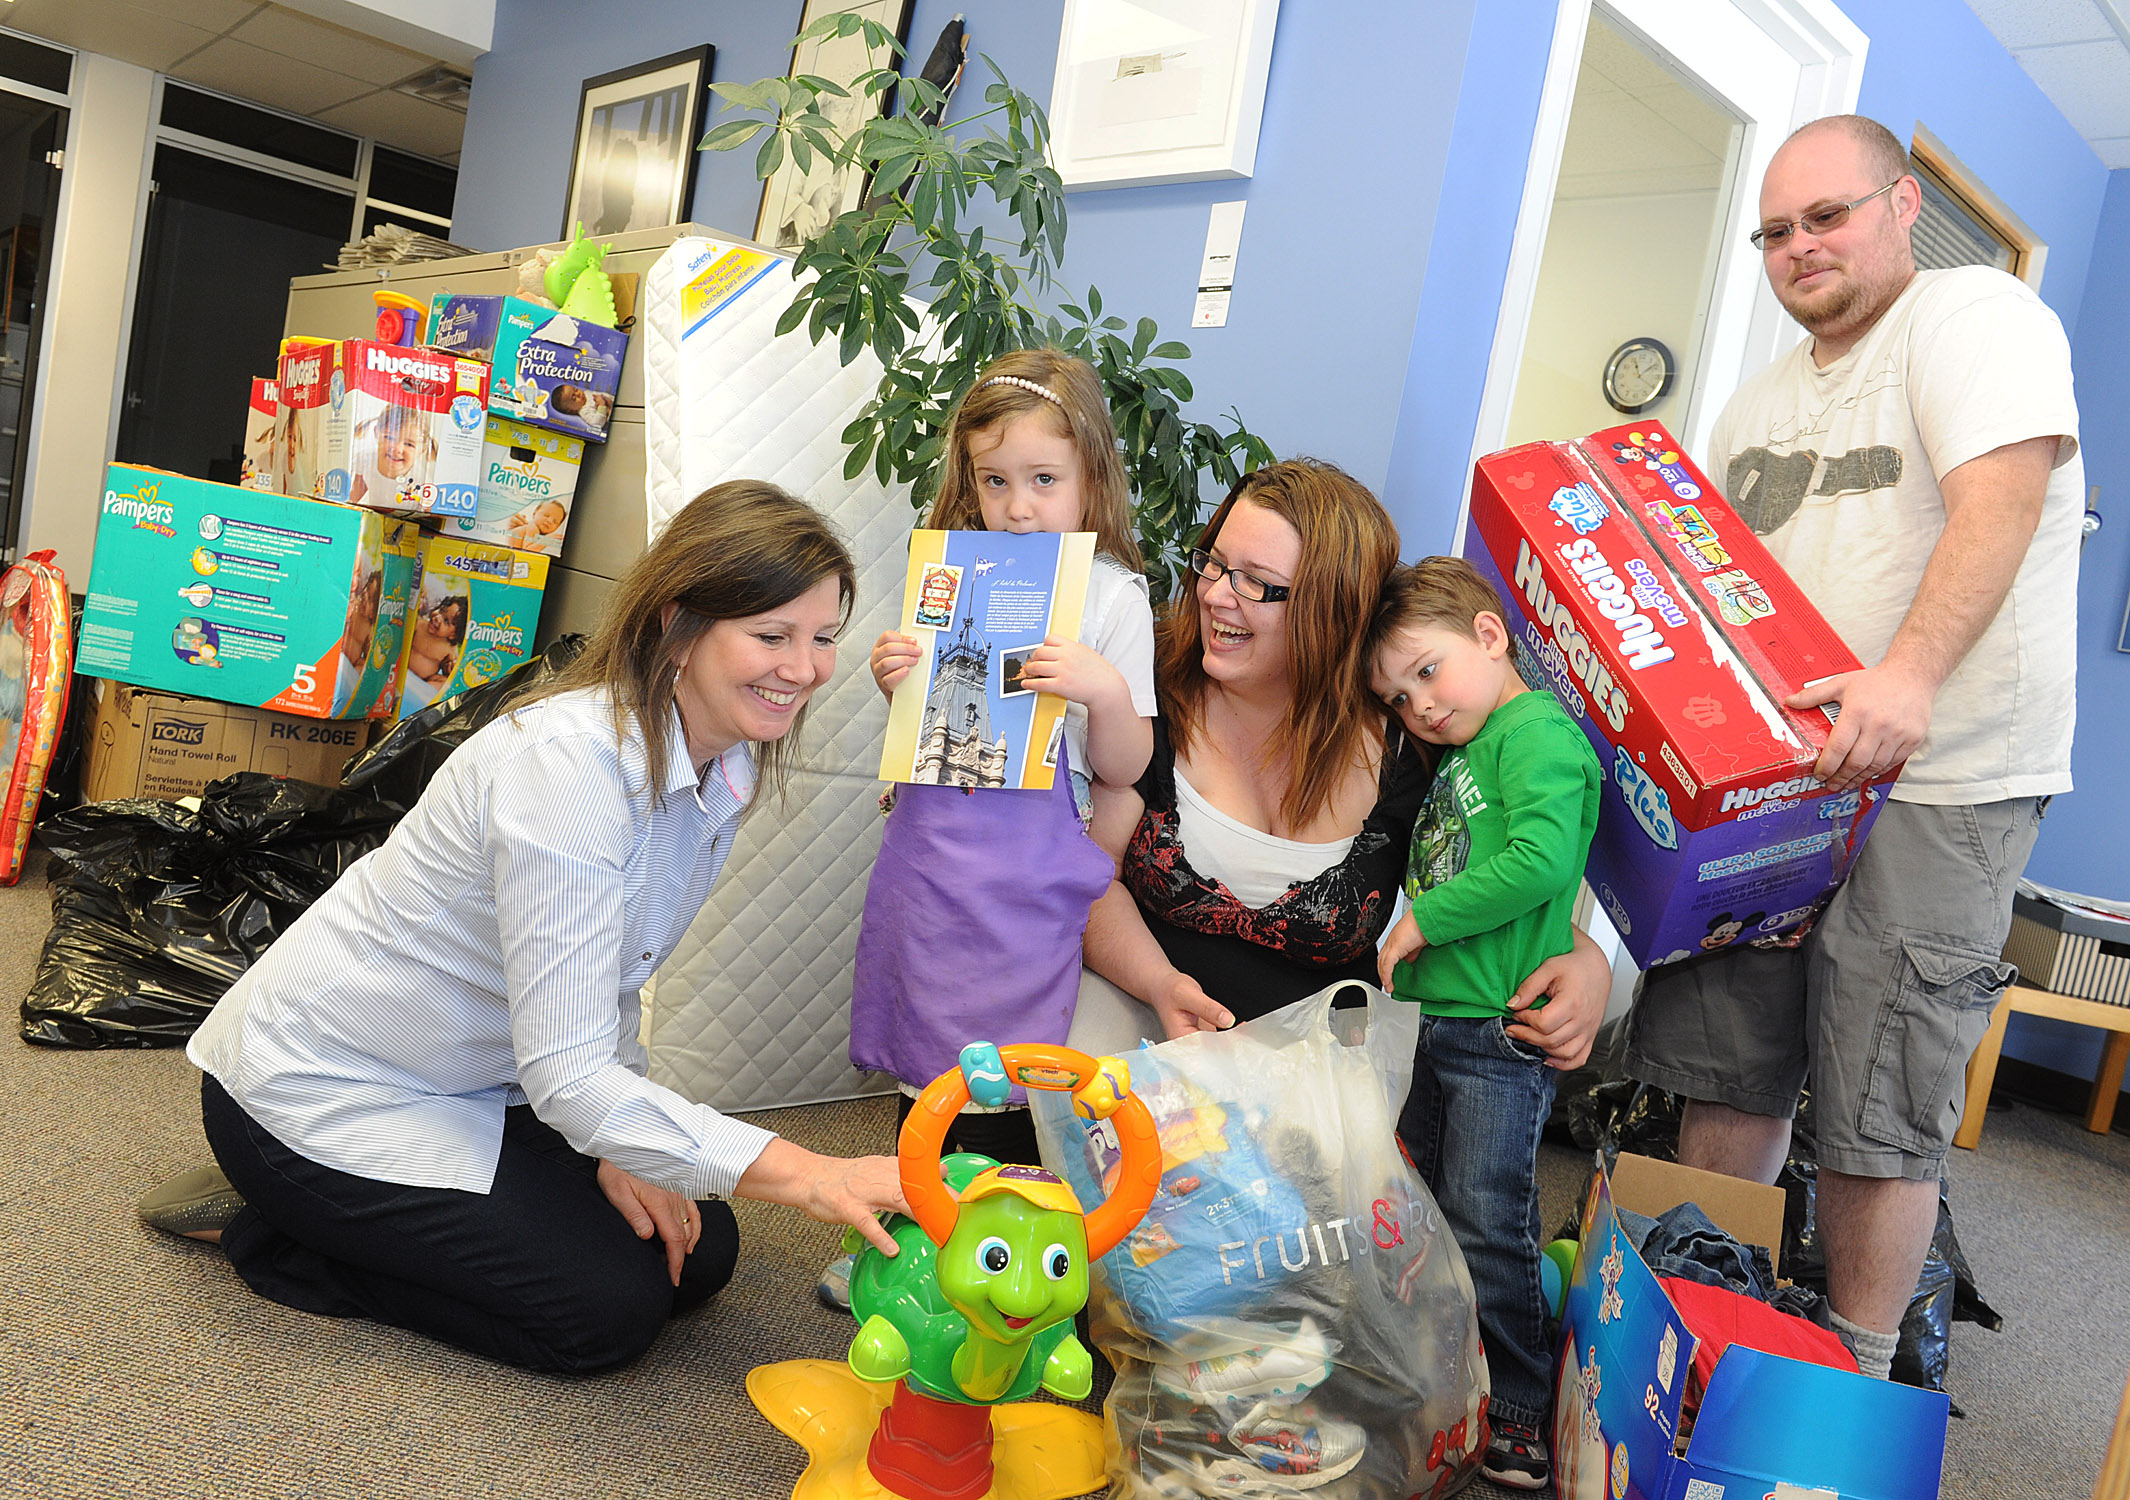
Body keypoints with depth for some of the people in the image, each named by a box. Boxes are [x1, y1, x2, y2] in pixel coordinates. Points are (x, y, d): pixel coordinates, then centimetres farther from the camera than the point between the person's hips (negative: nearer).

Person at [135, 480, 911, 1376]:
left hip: (469, 1086, 9)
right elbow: (567, 1073, -34)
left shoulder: (725, 766, -4)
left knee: (694, 1253, 6)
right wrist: (801, 1173, -41)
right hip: (316, 1091, -9)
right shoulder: (573, 763, -32)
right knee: (610, 1310, -12)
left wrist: (616, 1145, -9)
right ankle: (268, 1230, 4)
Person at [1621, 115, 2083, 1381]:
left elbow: (2001, 496, -20)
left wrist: (1913, 671, -35)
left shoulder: (1977, 314, -4)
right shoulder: (1761, 406, 19)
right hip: (1769, 775, 7)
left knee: (1881, 1115, -3)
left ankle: (1855, 1381, 15)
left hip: (1938, 788, -7)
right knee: (1728, 1065, 10)